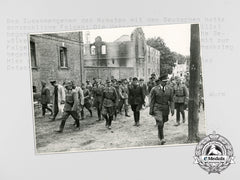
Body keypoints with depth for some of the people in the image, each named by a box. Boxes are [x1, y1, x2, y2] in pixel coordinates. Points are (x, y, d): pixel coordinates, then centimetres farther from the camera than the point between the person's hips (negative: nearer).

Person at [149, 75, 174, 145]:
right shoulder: (154, 89, -4)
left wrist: (172, 109, -7)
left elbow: (171, 100, 4)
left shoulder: (169, 89, 3)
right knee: (160, 123, -16)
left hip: (165, 109, 3)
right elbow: (152, 101, -1)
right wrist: (151, 110, -2)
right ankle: (161, 139, -9)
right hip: (157, 108, -3)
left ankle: (160, 136, 33)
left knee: (162, 123, 12)